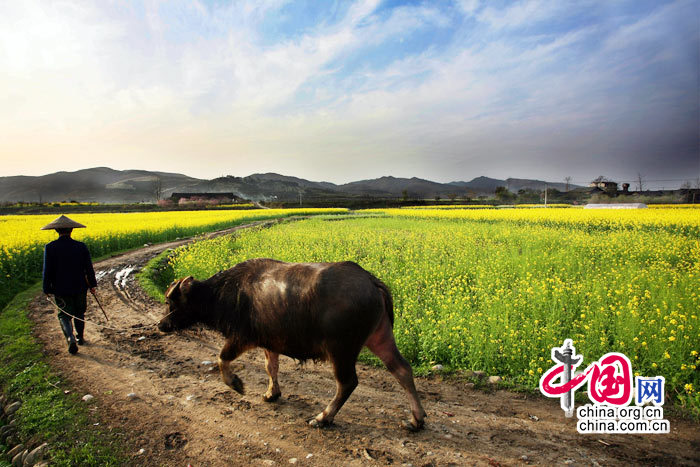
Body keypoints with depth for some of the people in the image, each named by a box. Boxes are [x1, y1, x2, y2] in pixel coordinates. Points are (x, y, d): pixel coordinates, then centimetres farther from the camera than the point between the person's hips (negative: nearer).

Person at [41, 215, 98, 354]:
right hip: (80, 288, 1)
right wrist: (92, 284, 9)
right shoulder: (81, 246, -8)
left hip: (61, 289, -1)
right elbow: (89, 268, -4)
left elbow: (48, 270, -9)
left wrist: (47, 289, 2)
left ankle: (71, 339, -12)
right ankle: (80, 337, 31)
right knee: (79, 313, 19)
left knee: (65, 315, 8)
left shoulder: (50, 247, -11)